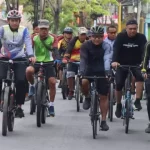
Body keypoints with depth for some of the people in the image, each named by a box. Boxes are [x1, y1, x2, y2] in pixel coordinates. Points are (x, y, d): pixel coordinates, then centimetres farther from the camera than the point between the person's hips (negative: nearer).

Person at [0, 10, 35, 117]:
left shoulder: (24, 30, -6)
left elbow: (28, 43, -17)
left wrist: (31, 55, -35)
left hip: (20, 59, 0)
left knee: (21, 81, -16)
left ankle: (19, 106, -4)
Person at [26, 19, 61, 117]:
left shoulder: (52, 39, -5)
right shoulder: (34, 38, -5)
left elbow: (55, 51, -14)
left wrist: (58, 60, -33)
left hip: (48, 62, 0)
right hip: (36, 62, 0)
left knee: (52, 82, -14)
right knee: (29, 70, -33)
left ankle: (51, 105, 1)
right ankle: (32, 86, -1)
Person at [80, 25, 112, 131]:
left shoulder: (106, 46, -13)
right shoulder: (86, 46, -11)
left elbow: (107, 59, -28)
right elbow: (83, 59, -22)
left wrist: (107, 72, -45)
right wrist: (82, 72, -38)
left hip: (101, 72, 0)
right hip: (89, 71, 0)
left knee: (104, 96, 0)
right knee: (83, 82, -32)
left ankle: (103, 121, 10)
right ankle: (87, 97, 0)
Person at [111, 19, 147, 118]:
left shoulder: (141, 37, -10)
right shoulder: (121, 37, -12)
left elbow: (144, 51, -22)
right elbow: (116, 49, -24)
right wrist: (114, 61, -42)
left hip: (136, 64, 0)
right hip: (122, 64, 0)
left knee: (140, 77, -29)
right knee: (119, 85, -7)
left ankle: (138, 101, -20)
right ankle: (119, 105, 16)